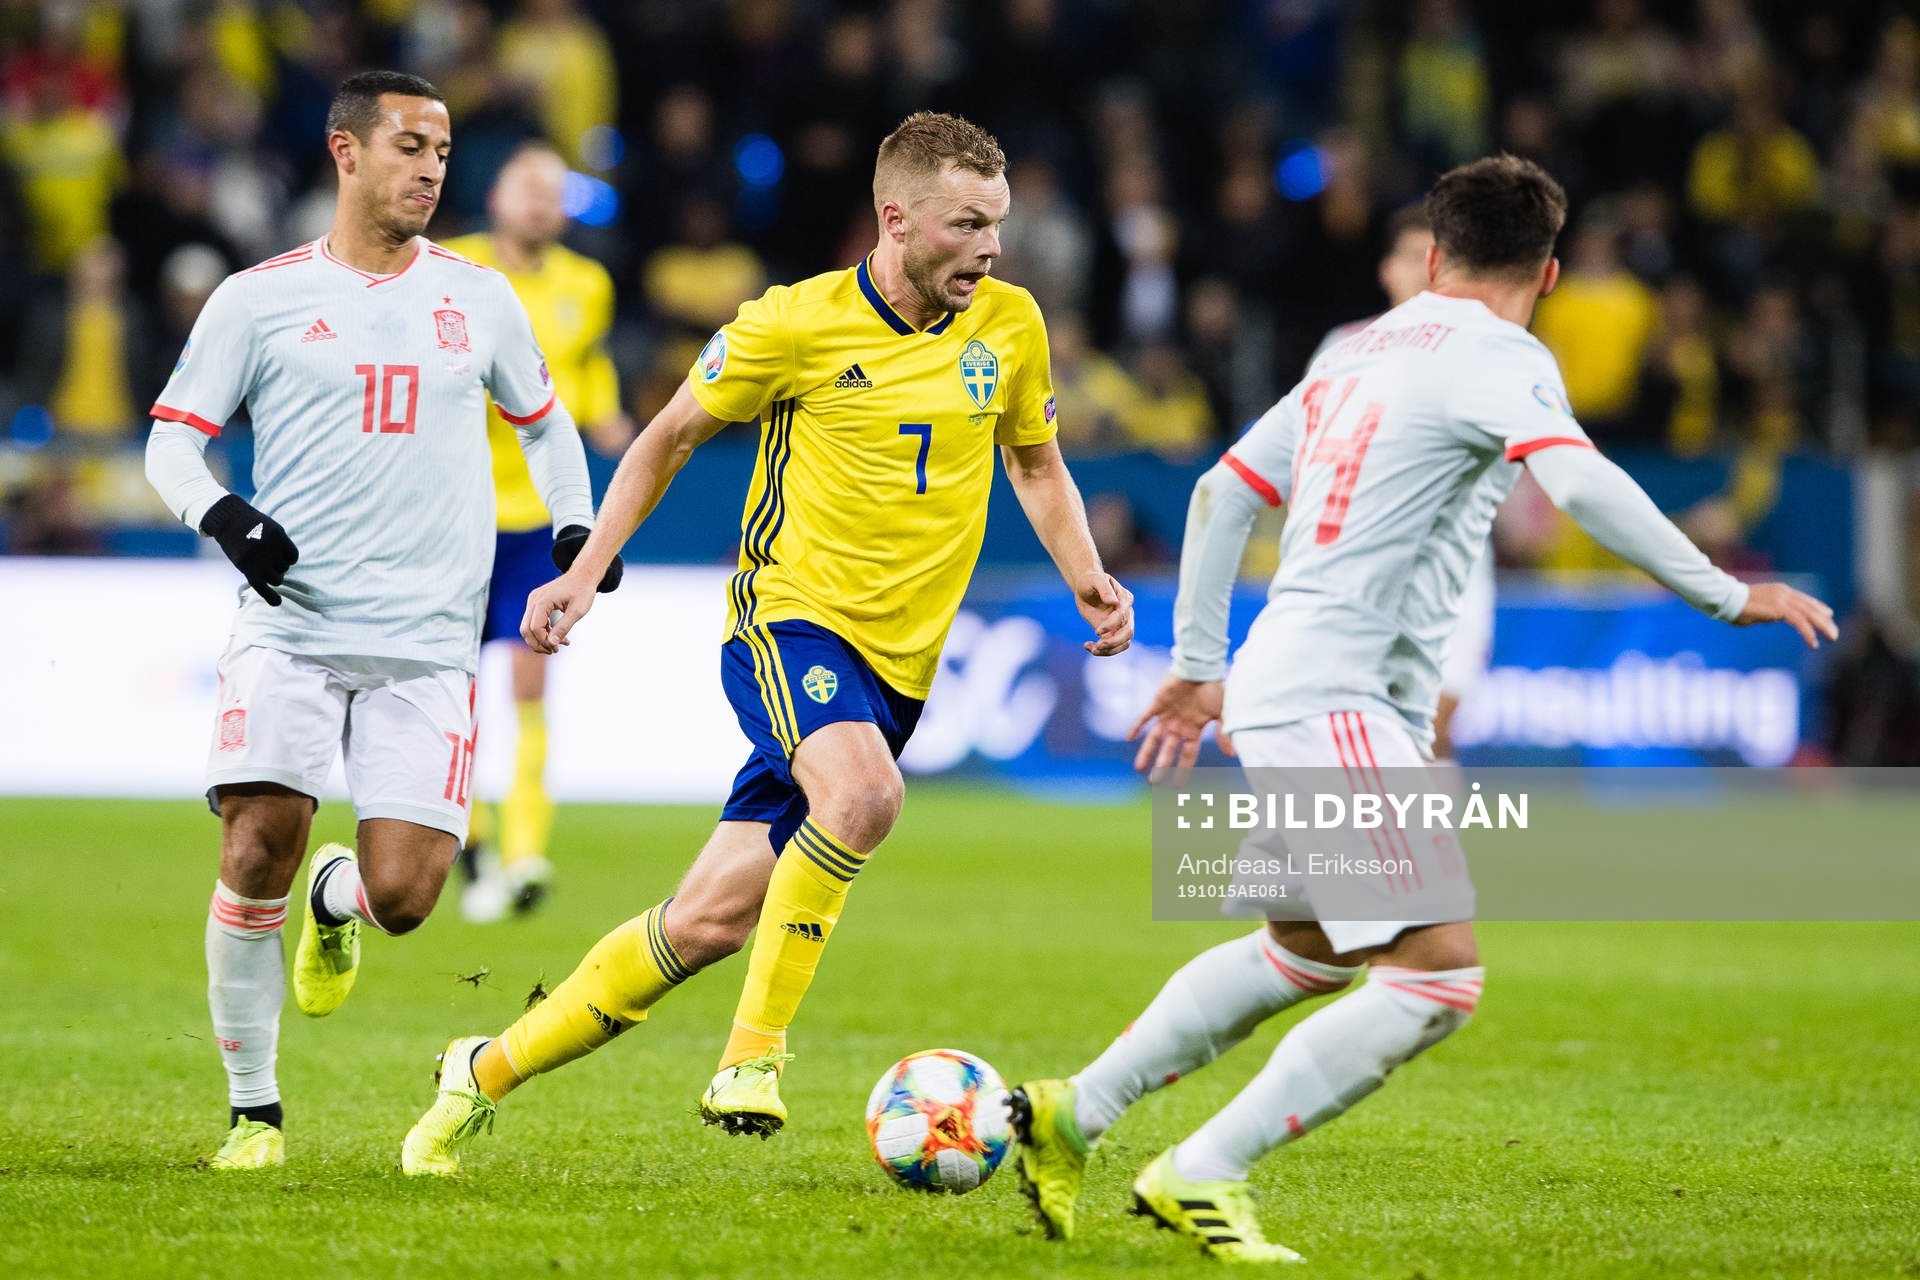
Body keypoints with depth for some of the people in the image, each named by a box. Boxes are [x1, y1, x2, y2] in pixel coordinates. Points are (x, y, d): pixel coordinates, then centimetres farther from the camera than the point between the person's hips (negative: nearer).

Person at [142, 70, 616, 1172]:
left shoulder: (478, 298, 12)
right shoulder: (260, 298, 4)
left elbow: (545, 423, 27)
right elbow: (173, 440, 6)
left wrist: (576, 529, 11)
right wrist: (221, 515, -13)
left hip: (427, 644, 2)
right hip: (290, 626, -1)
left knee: (403, 897, -9)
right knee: (255, 856, -14)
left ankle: (338, 901, 30)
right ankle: (254, 1110, 2)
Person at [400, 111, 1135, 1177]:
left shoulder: (1009, 324, 4)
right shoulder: (796, 324, -8)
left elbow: (1035, 462, 20)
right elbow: (669, 437, 6)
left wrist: (1086, 578, 3)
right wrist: (583, 575, 1)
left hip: (895, 665, 4)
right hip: (789, 614, -4)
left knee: (712, 919, -1)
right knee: (862, 796, -36)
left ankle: (489, 1070, 14)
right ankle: (754, 1052, -22)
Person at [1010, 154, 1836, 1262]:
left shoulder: (1360, 356, 18)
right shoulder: (1499, 358, -8)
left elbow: (1222, 493, 23)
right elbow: (1581, 483, -25)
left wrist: (1197, 668, 30)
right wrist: (1724, 595, -21)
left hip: (1279, 687, 10)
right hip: (1332, 701, -10)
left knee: (1310, 954, 29)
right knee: (1439, 978, -13)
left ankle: (1074, 1114, 35)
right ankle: (1202, 1177, -11)